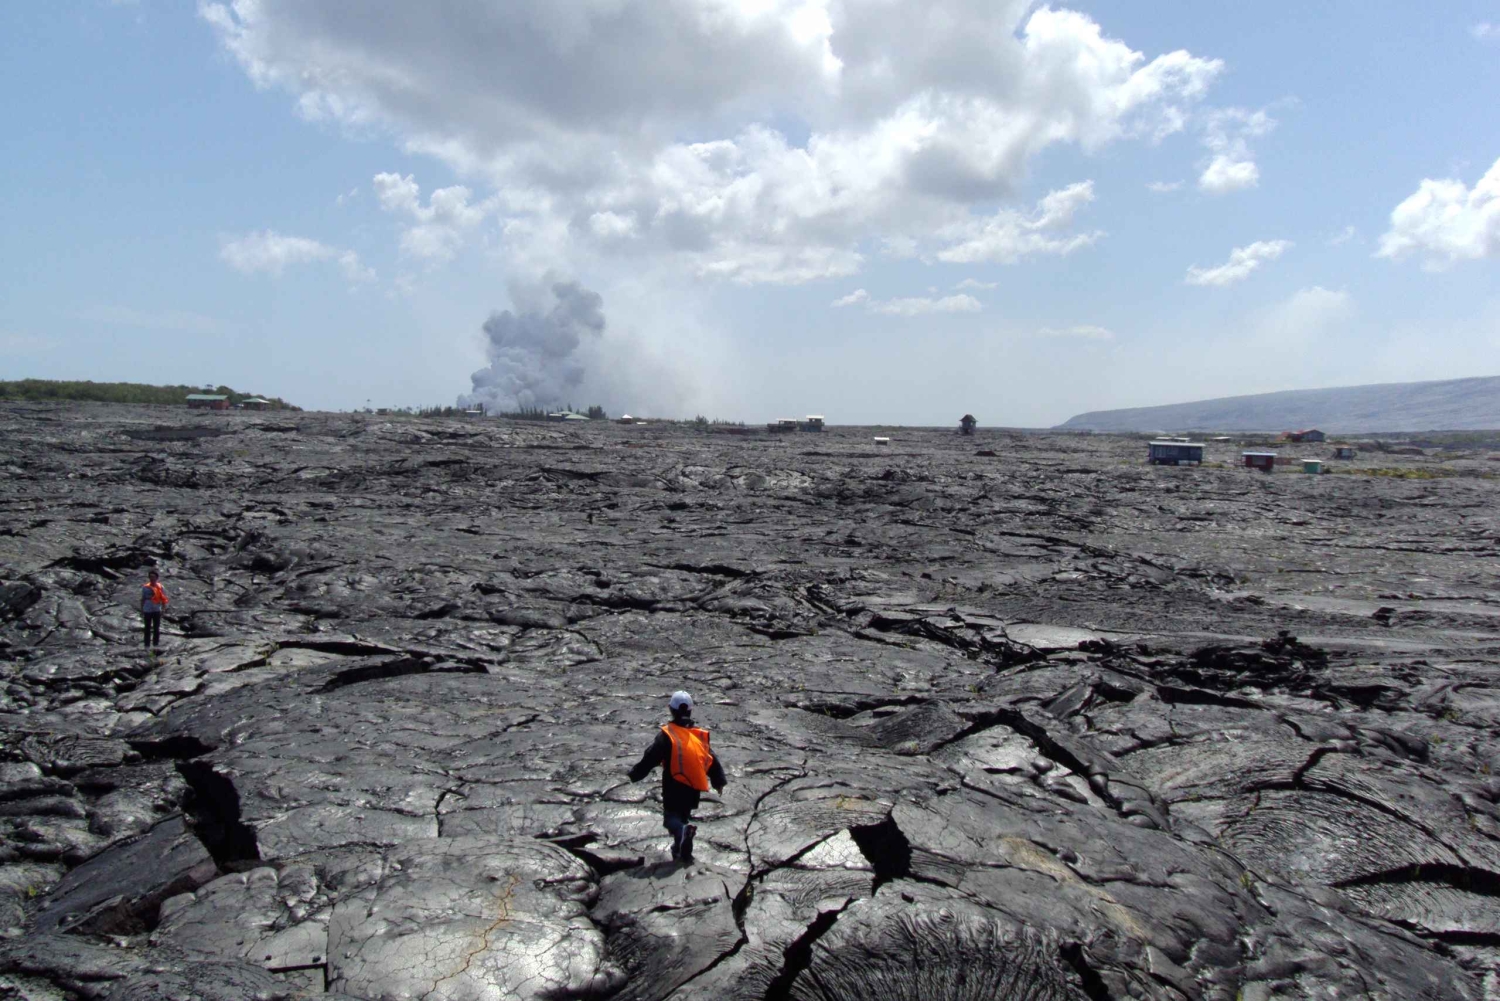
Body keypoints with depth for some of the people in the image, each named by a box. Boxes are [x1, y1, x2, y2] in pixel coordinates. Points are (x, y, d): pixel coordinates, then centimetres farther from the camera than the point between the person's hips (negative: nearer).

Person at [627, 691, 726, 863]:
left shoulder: (667, 734, -10)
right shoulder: (700, 735, 5)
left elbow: (650, 757, -12)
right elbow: (712, 760, 11)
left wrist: (635, 774, 1)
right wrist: (718, 781, 23)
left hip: (673, 788, -5)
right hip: (693, 789, 5)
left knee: (670, 818, 3)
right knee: (684, 815, 21)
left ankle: (683, 830, -30)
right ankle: (684, 853, 22)